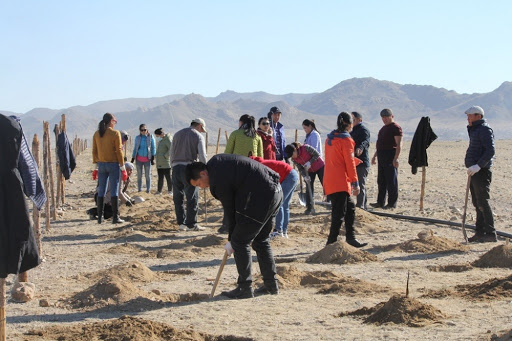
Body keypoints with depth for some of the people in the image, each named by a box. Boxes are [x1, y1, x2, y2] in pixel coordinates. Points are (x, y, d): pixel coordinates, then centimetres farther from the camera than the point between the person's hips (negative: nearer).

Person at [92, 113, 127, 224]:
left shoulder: (96, 134, 6)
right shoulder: (115, 134, -9)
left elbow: (94, 151, 8)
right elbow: (119, 151, -9)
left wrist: (96, 164, 15)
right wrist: (122, 167, -4)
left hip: (101, 164, 5)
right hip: (113, 164, -5)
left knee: (101, 191, 9)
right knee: (114, 191, -1)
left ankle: (100, 217, 10)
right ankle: (115, 217, -1)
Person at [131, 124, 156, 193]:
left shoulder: (151, 137, 1)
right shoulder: (137, 138, 7)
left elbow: (153, 148, 3)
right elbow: (135, 148, 13)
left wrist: (153, 158, -3)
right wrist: (133, 158, 9)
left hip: (147, 159, -2)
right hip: (139, 159, 2)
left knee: (148, 175, 0)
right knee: (139, 175, 3)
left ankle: (148, 189, 4)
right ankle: (139, 189, 9)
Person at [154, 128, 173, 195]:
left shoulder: (167, 139, -10)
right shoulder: (160, 140, 18)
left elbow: (171, 149, -21)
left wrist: (165, 156, -18)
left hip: (166, 164, -9)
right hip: (159, 164, 9)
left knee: (168, 177, -3)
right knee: (160, 178, 12)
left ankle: (170, 191, 4)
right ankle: (159, 191, 17)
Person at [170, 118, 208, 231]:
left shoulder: (177, 134, 16)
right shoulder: (198, 136, 0)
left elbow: (172, 153, 15)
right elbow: (202, 156, -7)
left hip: (176, 168, 5)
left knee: (178, 197, 9)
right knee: (192, 197, 1)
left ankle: (181, 223, 11)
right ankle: (191, 224, 1)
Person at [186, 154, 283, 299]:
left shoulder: (220, 180, -17)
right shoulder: (215, 162, 11)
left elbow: (229, 210, -9)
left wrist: (231, 240, 4)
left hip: (261, 198, -11)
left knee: (239, 242, -5)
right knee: (261, 240, 19)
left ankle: (245, 288, -1)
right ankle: (271, 284, 24)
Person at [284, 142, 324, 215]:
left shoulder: (306, 148, -30)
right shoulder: (294, 159, -14)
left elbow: (317, 155, -22)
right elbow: (300, 168, -9)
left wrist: (310, 162, -32)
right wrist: (305, 176, -25)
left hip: (319, 167, -4)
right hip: (309, 171, 4)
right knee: (309, 188, -3)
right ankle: (310, 208, 0)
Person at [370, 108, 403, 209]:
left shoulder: (396, 128, -9)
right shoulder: (384, 128, 20)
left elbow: (399, 144, -16)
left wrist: (396, 158, -24)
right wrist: (375, 156, 25)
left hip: (390, 156, -9)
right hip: (382, 156, 9)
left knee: (391, 181, -4)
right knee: (381, 181, 11)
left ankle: (392, 203, 0)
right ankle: (381, 202, 16)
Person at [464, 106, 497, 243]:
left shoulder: (484, 130, -12)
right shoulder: (475, 130, 20)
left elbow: (490, 151, -22)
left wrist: (478, 165, -27)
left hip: (481, 171, -10)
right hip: (474, 172, 10)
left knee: (483, 203, -11)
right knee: (477, 204, 12)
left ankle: (491, 234, -9)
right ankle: (480, 233, 18)